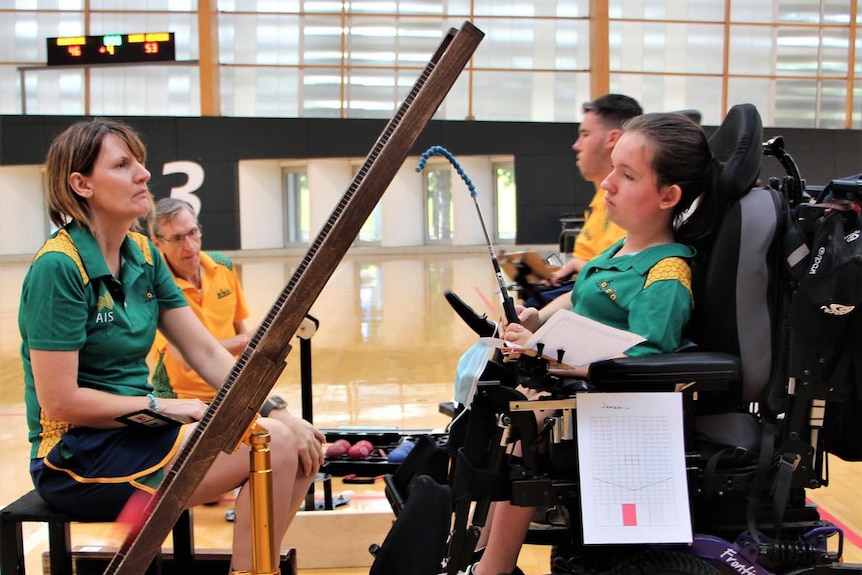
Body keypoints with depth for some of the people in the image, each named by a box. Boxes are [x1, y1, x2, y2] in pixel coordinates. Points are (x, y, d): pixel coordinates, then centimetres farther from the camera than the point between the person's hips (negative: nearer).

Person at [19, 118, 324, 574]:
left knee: (302, 444, -4)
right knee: (271, 445, -21)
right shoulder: (59, 267, -17)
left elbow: (208, 353, 5)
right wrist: (160, 405, -13)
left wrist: (276, 414, -6)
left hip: (133, 431, 8)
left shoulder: (142, 254, 7)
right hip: (78, 457, -8)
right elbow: (60, 402, -19)